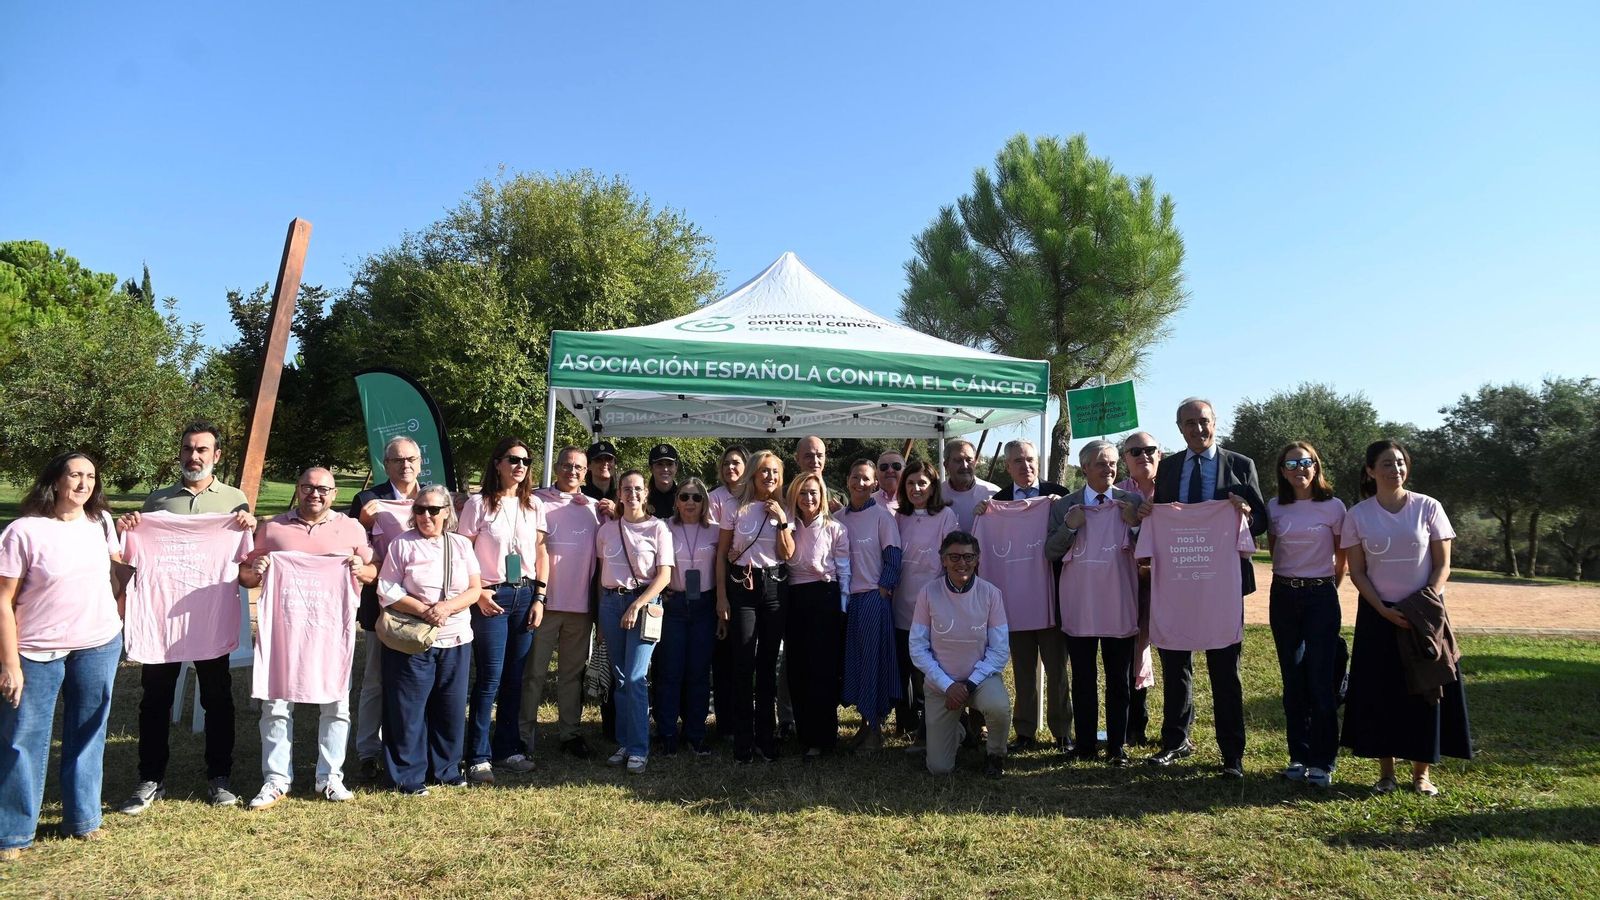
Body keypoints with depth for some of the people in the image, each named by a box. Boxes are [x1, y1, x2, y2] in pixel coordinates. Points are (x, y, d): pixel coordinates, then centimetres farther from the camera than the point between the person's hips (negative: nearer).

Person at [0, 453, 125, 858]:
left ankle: (83, 818, 27)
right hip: (38, 653, -4)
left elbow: (122, 567, 21)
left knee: (87, 735, 13)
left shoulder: (101, 523, 2)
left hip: (99, 646, 4)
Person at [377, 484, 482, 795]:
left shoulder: (462, 545, 8)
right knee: (408, 709, 2)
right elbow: (387, 593, -6)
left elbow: (475, 589, 3)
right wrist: (423, 611, -17)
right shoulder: (402, 545, -1)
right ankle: (408, 775, 15)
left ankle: (445, 768, 24)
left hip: (455, 641, 3)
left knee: (451, 708, 9)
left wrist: (447, 607, -15)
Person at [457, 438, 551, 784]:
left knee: (514, 677, 9)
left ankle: (508, 749, 20)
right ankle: (478, 757, 6)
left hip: (526, 595, 4)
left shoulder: (534, 505, 9)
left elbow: (541, 553, 10)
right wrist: (479, 593, -11)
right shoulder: (479, 503, -3)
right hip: (491, 598, -4)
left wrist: (539, 598, 4)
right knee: (490, 678, -4)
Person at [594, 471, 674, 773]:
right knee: (620, 678, 7)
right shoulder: (607, 529, 9)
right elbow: (601, 571, 14)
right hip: (611, 602, 4)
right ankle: (624, 743, 17)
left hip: (644, 602, -4)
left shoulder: (658, 528, -2)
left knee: (635, 678, -9)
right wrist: (601, 610, 6)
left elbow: (664, 575, -6)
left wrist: (637, 605, -15)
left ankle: (639, 749, -2)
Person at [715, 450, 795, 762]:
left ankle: (766, 736, 18)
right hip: (741, 586, -2)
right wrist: (721, 596, -4)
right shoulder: (737, 508, -1)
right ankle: (743, 740, 9)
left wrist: (782, 520, -11)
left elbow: (787, 554, -1)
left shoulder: (782, 510, 8)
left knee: (768, 664, 7)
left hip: (774, 587, 3)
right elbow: (721, 554, 1)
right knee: (744, 664, -3)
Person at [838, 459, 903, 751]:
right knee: (852, 659, 7)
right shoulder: (839, 517, 10)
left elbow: (893, 555, -5)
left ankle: (875, 729, 8)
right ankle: (864, 723, 19)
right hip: (846, 598, 5)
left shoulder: (882, 515, -3)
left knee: (874, 660, -1)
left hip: (874, 597, -5)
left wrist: (885, 588, -10)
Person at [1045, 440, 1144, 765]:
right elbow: (1050, 552, 1)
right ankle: (1084, 744, 21)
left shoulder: (1132, 503, 2)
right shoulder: (1064, 506, 3)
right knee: (1082, 680, 10)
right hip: (1079, 607, 0)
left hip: (1119, 606, 0)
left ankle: (1118, 746, 21)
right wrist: (1069, 527, -14)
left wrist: (1135, 524, -14)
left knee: (1120, 680, 9)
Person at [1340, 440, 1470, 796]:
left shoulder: (1428, 507, -3)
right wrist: (1384, 610, -13)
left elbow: (1442, 565, -1)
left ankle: (1422, 771, 15)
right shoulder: (1358, 515, -2)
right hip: (1378, 614, 0)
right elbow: (1357, 571, -1)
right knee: (1379, 690, 2)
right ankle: (1386, 771, 12)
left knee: (1424, 687, 3)